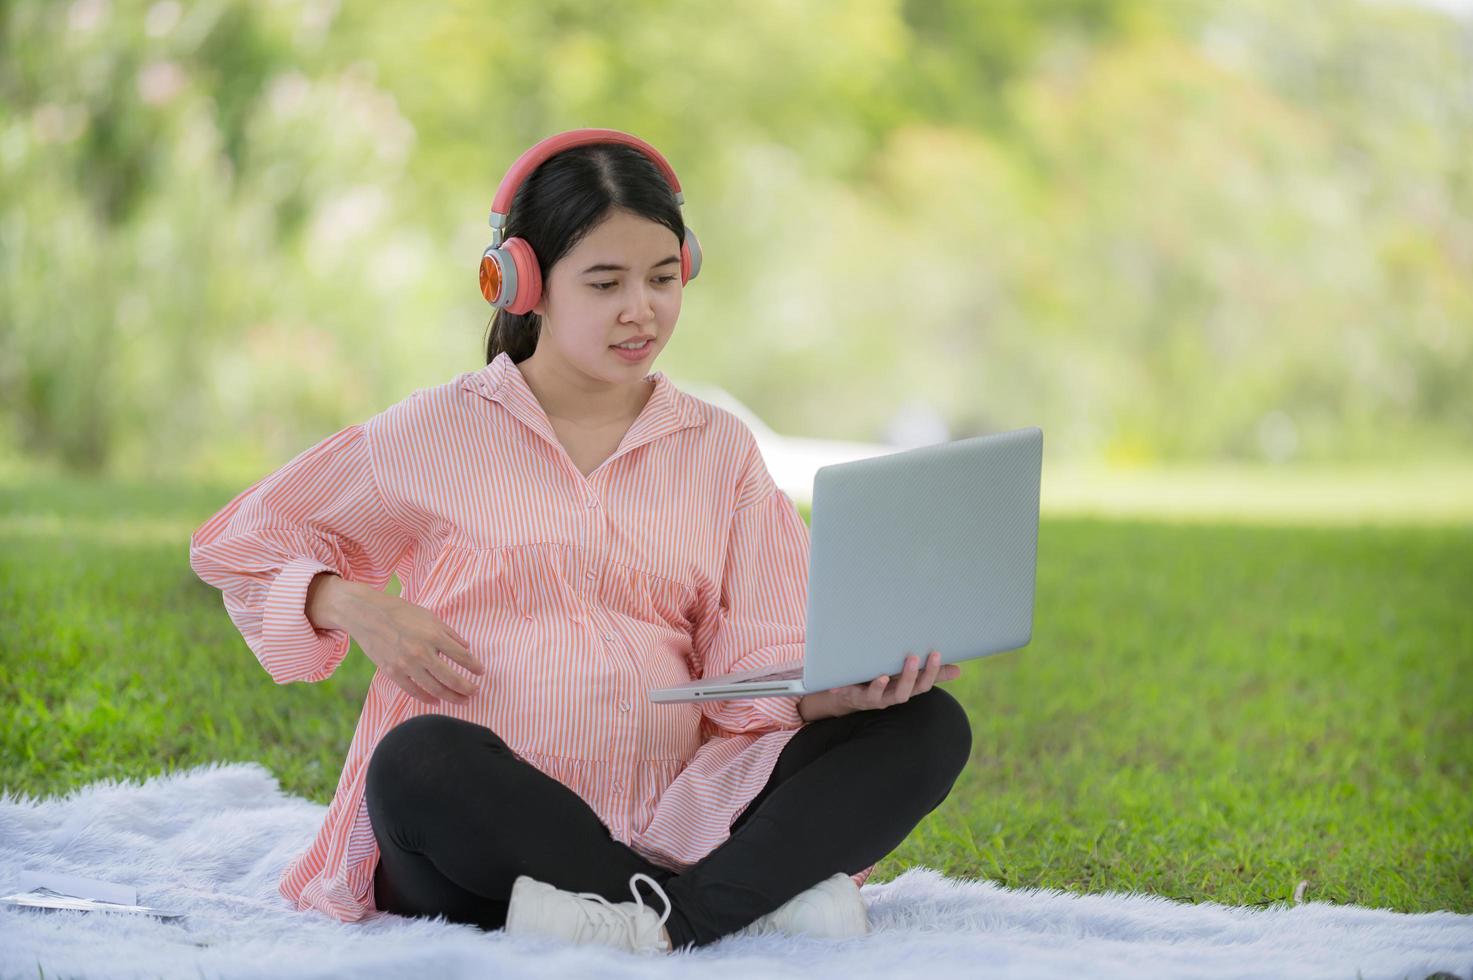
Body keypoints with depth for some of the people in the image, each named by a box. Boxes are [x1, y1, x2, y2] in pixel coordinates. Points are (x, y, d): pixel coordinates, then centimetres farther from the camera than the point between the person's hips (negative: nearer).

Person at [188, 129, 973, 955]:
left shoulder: (719, 447, 15)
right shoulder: (438, 434, 8)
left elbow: (755, 669, 5)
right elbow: (239, 545, 18)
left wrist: (840, 691, -19)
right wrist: (355, 609, -3)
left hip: (670, 831, 3)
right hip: (489, 843, -2)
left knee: (928, 728, -17)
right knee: (421, 757, -38)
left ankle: (675, 919, -36)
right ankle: (763, 896, -32)